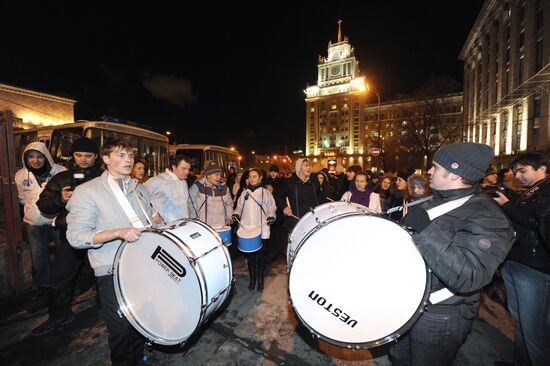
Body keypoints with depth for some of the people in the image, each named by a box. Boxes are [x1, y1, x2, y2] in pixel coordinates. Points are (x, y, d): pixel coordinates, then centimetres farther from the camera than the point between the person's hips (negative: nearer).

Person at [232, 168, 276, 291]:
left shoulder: (265, 192, 3)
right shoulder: (245, 193, 12)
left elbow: (271, 207, 1)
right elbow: (239, 206, 16)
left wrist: (271, 216, -16)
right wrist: (236, 214, -2)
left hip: (262, 230, -2)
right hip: (247, 230, 3)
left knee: (261, 256, 6)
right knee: (250, 256, 9)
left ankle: (260, 280, 25)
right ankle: (252, 279, 29)